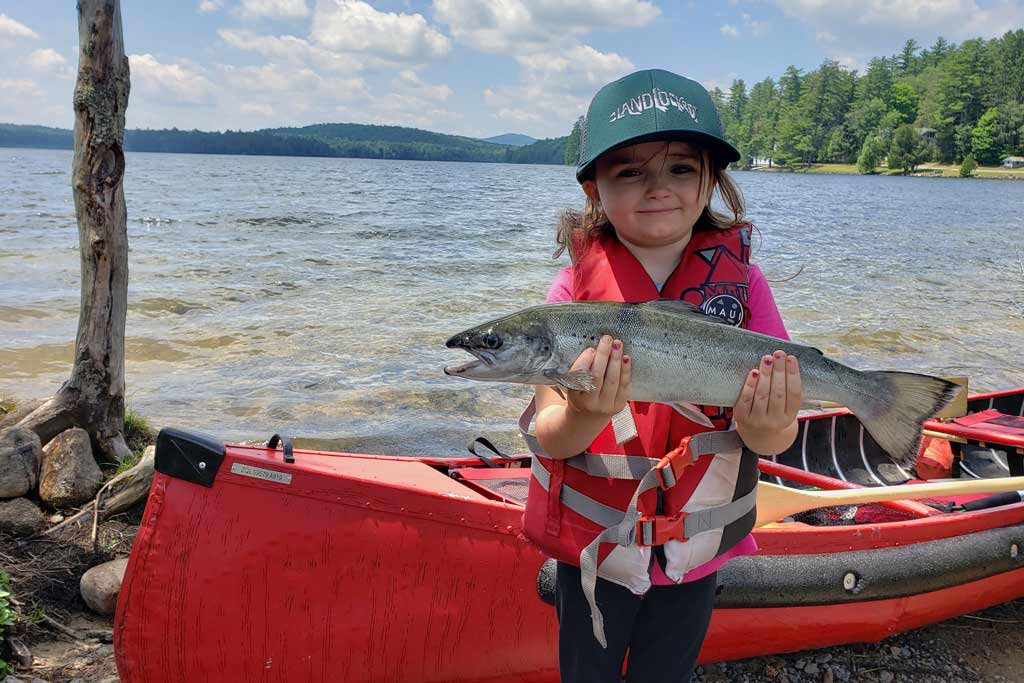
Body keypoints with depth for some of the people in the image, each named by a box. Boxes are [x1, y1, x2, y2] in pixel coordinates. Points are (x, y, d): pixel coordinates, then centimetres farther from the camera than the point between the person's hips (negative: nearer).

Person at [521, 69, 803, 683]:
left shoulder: (742, 284, -9)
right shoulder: (578, 287, -13)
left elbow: (776, 441, -11)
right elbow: (549, 437, -16)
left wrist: (764, 426, -35)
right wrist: (584, 416, -38)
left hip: (697, 550, 1)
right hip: (592, 541, -1)